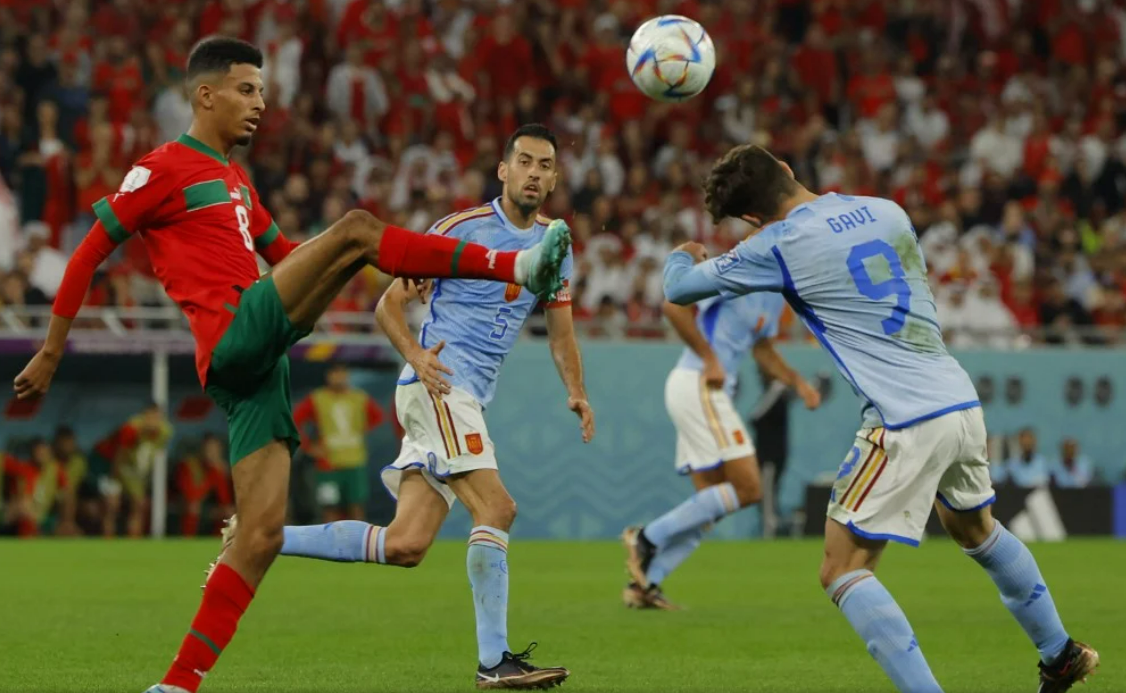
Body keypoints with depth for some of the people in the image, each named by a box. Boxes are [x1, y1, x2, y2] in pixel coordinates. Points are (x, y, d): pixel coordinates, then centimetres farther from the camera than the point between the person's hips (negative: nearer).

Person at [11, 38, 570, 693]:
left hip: (259, 365, 9)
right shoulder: (164, 169, 1)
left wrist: (397, 260, 22)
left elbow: (284, 253, 35)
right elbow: (87, 256, 2)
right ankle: (519, 266, -19)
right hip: (233, 337, -9)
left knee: (262, 535, 1)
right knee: (354, 228, -17)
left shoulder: (237, 179, 27)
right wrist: (51, 353, 2)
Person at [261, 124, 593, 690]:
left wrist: (575, 391, 3)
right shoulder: (461, 229, -5)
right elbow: (390, 304, -3)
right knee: (497, 509, -21)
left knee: (404, 547, -1)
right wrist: (416, 354, -21)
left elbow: (561, 331, 21)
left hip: (470, 402, 7)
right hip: (440, 386, -7)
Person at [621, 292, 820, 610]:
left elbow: (764, 352, 26)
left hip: (711, 390, 10)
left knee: (711, 506, 8)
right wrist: (710, 358, -21)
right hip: (698, 388, -10)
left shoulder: (774, 297, 16)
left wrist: (798, 382, 11)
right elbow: (674, 306, -20)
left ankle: (645, 584, 7)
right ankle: (648, 538, -10)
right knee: (747, 490, -13)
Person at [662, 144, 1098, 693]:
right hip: (962, 400, 8)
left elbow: (680, 289, 6)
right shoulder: (886, 211, 11)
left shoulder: (778, 246, -7)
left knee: (842, 571, -2)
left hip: (905, 422, -8)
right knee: (976, 530, 32)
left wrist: (682, 255, 29)